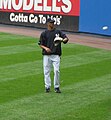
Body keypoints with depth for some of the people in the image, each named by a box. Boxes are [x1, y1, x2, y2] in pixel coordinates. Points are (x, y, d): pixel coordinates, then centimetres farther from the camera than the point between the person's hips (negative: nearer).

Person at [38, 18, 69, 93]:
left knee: (56, 70, -8)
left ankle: (56, 87, 2)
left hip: (56, 55, 0)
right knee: (46, 71, 1)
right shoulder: (44, 33, 7)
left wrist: (63, 40, -22)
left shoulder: (58, 32, 9)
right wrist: (45, 48, -13)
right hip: (47, 55, 0)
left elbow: (66, 38, 1)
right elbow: (40, 44, 6)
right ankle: (47, 87, 11)